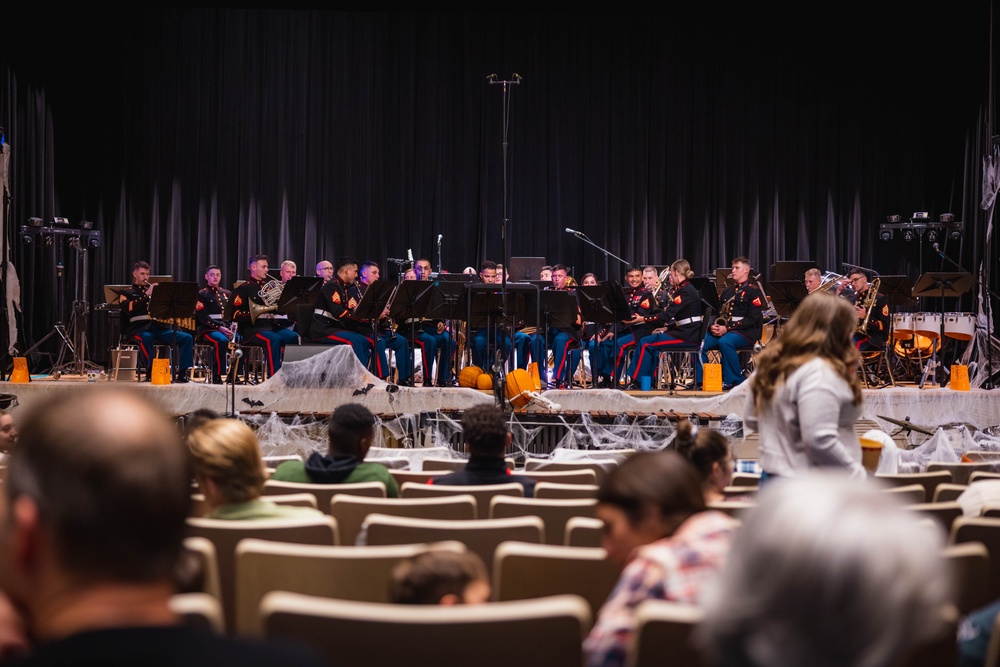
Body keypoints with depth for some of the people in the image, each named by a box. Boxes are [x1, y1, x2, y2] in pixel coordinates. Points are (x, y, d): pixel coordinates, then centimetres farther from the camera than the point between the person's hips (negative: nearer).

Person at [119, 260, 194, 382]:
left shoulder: (154, 290, 25)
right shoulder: (127, 293, 13)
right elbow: (129, 308, -10)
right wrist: (147, 294, -17)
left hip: (158, 328, 4)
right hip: (138, 329, -4)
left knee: (187, 338, -16)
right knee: (146, 337, -42)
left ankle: (183, 373, -22)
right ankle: (150, 372, -36)